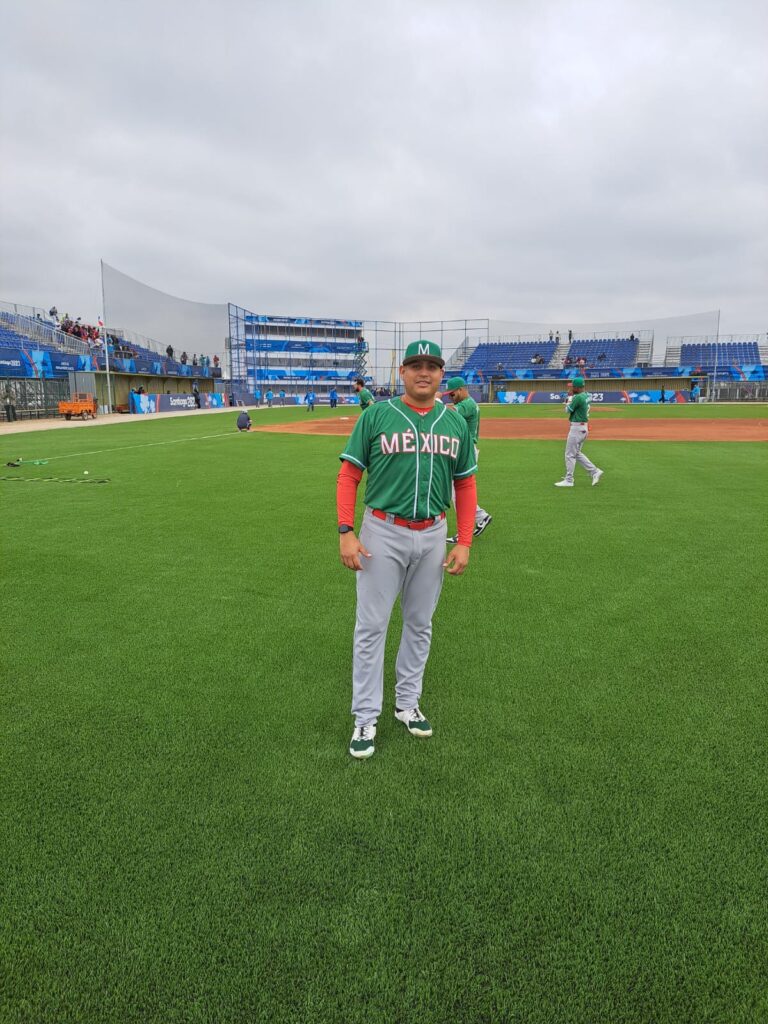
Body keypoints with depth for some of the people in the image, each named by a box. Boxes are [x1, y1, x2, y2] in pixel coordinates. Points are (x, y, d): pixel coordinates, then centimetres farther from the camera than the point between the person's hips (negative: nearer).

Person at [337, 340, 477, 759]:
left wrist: (464, 542, 1)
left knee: (420, 625, 14)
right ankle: (366, 718, 16)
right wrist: (346, 532, -14)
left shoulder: (456, 423, 5)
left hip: (432, 536, 4)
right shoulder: (376, 415, -4)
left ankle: (407, 704, 33)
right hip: (383, 533, -3)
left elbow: (465, 485, 9)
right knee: (371, 626, 2)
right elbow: (349, 475, -4)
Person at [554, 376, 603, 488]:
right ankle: (594, 471, 14)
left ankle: (568, 480, 4)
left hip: (577, 427, -10)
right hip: (584, 427, 10)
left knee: (570, 454, -1)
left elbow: (568, 410, -11)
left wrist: (569, 400, 4)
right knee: (577, 453, 19)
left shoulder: (578, 397, -20)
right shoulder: (587, 396, 9)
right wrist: (571, 398, 11)